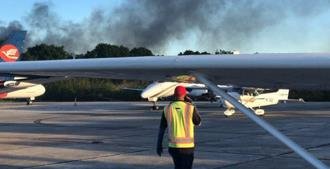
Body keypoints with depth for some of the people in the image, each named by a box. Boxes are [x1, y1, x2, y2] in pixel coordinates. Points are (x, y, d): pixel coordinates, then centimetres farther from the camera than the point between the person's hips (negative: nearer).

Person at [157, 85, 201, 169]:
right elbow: (198, 122, 8)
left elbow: (161, 129, 2)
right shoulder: (190, 108, -8)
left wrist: (159, 145, 11)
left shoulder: (167, 109, 0)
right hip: (187, 145, -3)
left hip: (173, 145, 3)